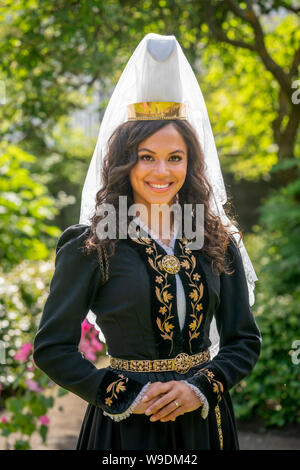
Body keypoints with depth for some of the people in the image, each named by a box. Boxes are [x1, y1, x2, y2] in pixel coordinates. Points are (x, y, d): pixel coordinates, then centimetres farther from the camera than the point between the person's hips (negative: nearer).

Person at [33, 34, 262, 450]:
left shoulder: (218, 243, 1)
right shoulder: (91, 247, -8)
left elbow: (245, 339, 4)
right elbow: (52, 348, -8)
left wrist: (200, 388, -11)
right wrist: (124, 397, -14)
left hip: (203, 418, 3)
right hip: (127, 424, -3)